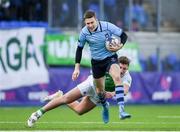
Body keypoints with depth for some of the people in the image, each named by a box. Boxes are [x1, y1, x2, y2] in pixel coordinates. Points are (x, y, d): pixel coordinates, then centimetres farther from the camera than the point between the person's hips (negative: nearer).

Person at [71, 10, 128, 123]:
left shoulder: (107, 26, -19)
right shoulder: (84, 32, -12)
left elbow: (124, 35, -8)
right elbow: (79, 49, 2)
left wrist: (120, 46, -28)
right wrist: (77, 68, -1)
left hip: (110, 58, -3)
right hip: (96, 62, 3)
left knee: (117, 77, -30)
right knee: (100, 89, 11)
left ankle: (122, 109, -36)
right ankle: (105, 106, 46)